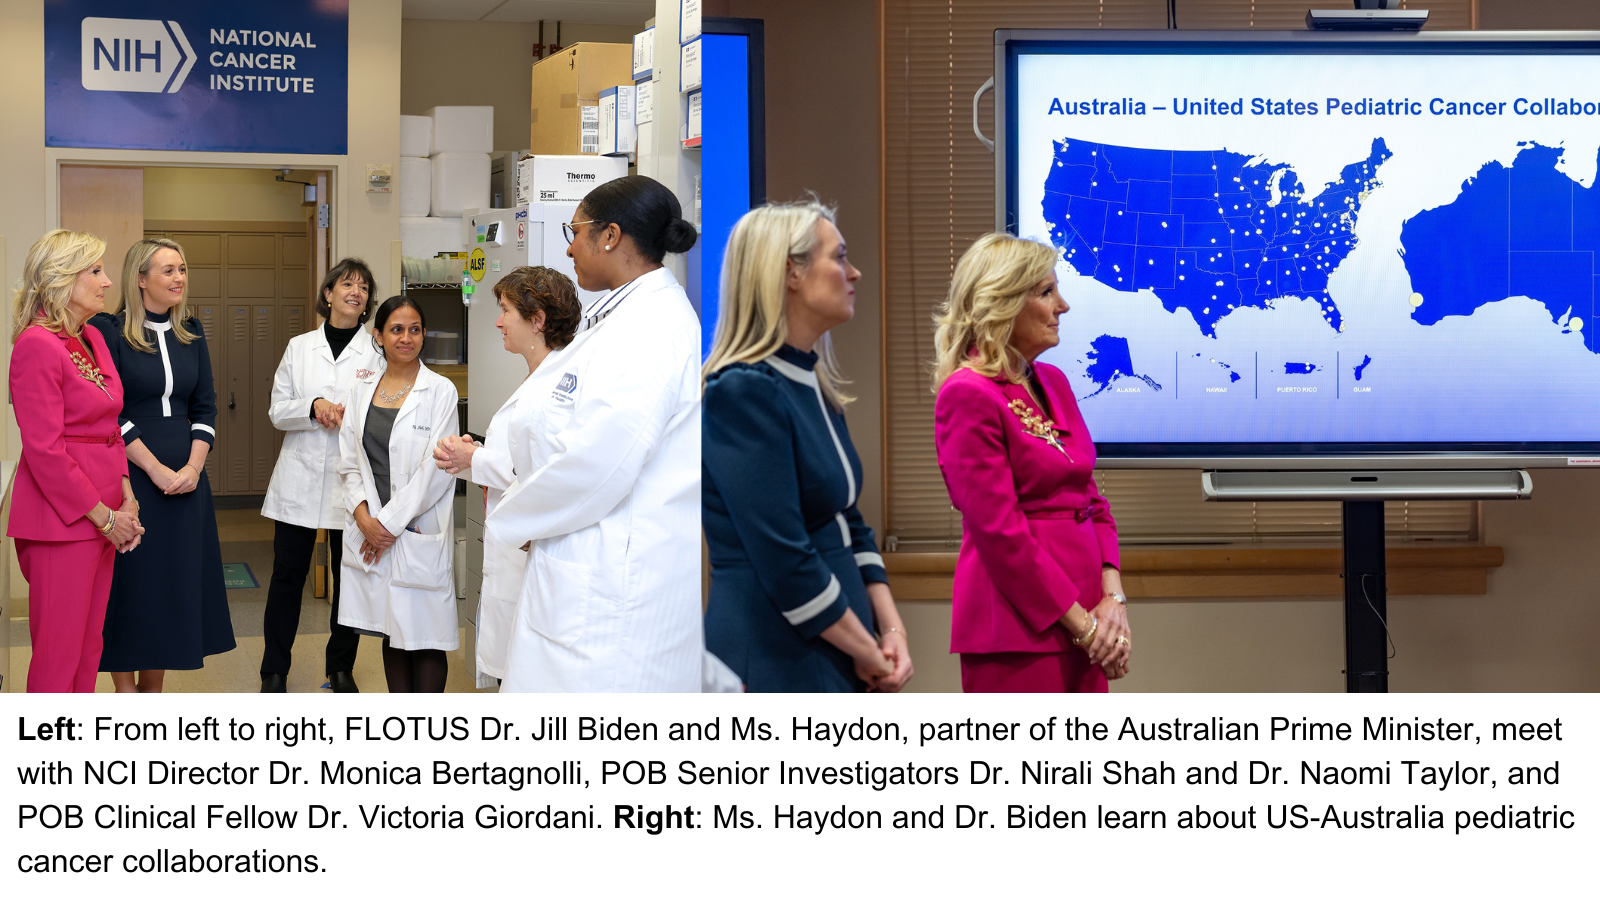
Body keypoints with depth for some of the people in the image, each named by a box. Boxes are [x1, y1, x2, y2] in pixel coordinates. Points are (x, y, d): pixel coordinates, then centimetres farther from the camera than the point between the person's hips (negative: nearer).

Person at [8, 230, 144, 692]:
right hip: (61, 520, -8)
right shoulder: (37, 345, -14)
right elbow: (45, 450, -18)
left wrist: (126, 499, 5)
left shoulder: (93, 339, 13)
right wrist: (103, 515, -14)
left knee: (88, 648, 12)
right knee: (58, 653, -2)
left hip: (103, 518, 9)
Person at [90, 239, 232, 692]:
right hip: (130, 478, -5)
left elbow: (205, 407, 9)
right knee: (130, 583, -1)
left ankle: (153, 691, 17)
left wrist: (193, 467, -5)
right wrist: (156, 468, -15)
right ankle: (125, 693, 9)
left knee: (174, 583, 7)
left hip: (184, 479, 5)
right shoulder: (109, 330, -7)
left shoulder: (190, 333, 10)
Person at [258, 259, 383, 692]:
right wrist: (312, 408, -13)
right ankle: (274, 672, 12)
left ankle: (341, 669, 18)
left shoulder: (375, 352, 4)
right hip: (300, 477, 1)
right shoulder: (299, 347, 9)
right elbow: (277, 411, 6)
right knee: (287, 575, 2)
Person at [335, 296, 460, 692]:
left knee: (425, 636, -3)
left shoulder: (440, 391, -6)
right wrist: (363, 516, -5)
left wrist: (390, 522, -11)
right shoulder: (363, 389, 9)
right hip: (370, 529, 5)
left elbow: (436, 470, -10)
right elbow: (349, 461, 10)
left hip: (419, 531, -5)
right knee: (392, 633, 12)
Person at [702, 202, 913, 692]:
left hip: (834, 661, 8)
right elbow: (783, 559, -19)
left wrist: (890, 631, 2)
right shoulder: (742, 393, -15)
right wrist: (869, 653, -11)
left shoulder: (814, 386, 13)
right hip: (775, 661, -8)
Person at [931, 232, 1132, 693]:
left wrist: (1112, 596, -1)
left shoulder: (1052, 382, 13)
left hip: (1083, 624, 7)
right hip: (1020, 625, -7)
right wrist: (1082, 624, -13)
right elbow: (999, 532, -15)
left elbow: (1092, 499, 14)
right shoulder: (968, 394, -11)